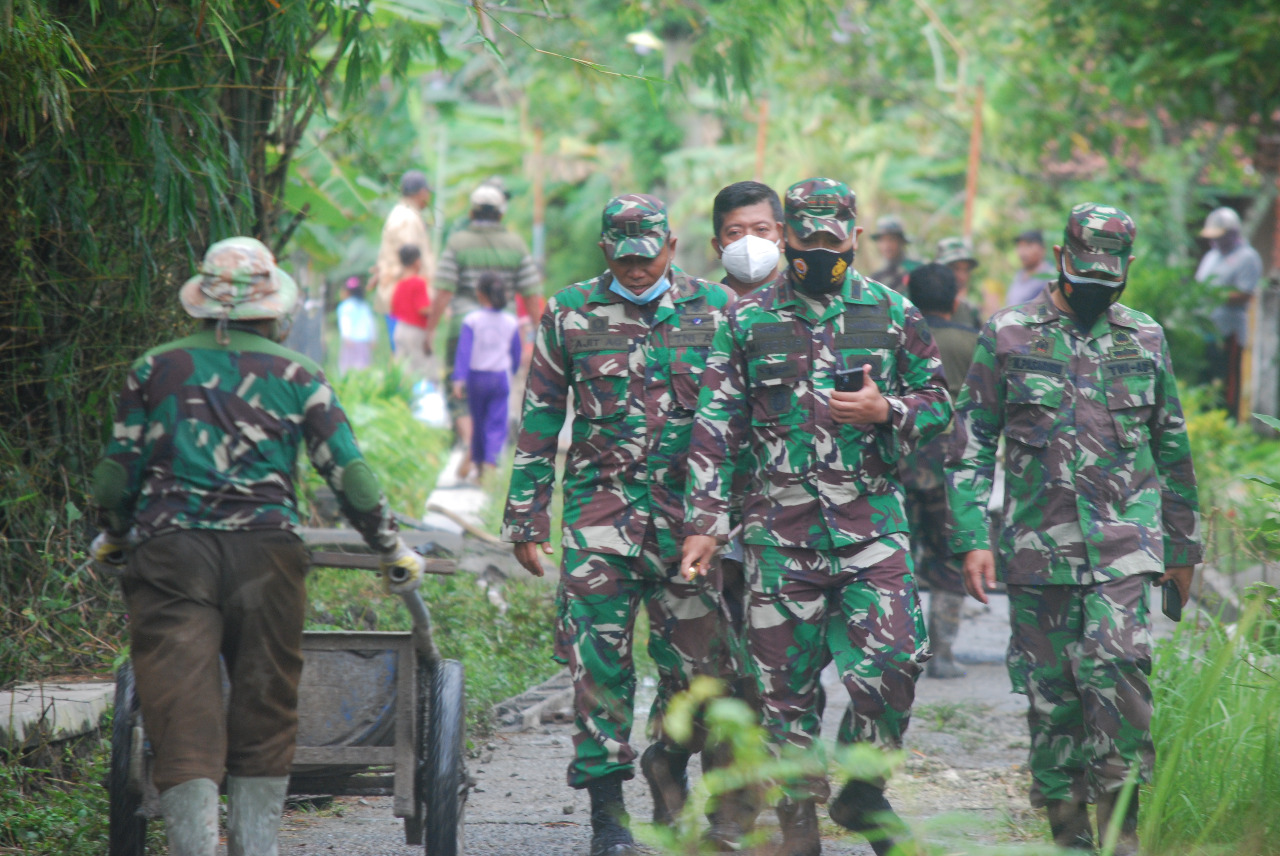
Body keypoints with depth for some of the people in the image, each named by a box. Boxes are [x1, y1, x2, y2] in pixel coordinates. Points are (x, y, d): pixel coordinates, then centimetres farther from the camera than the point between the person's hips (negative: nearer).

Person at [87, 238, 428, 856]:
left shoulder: (156, 368, 11)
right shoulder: (297, 376, 10)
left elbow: (118, 470, 10)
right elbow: (349, 473, 6)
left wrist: (110, 539, 27)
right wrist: (392, 550, 17)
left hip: (169, 550, 0)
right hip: (265, 550, 0)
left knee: (183, 716, -4)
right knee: (263, 712, 11)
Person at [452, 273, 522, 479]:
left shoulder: (472, 320, -7)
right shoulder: (511, 323, 0)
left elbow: (464, 352, -13)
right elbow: (516, 353, 9)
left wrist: (458, 380, -17)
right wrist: (511, 371, 27)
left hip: (476, 377, 0)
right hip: (501, 377, 0)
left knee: (478, 423, 15)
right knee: (496, 425, -1)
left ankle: (479, 465, 27)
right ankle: (491, 461, -21)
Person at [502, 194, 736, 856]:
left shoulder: (714, 311, 6)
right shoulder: (570, 315, 5)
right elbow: (539, 422, 9)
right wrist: (527, 520, 6)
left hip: (688, 512, 1)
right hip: (601, 507, -1)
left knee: (700, 661, 1)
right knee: (598, 659, -7)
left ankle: (667, 765, 28)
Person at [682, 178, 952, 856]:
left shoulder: (891, 313, 7)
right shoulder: (748, 319, 5)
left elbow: (938, 404, 13)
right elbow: (716, 427, 4)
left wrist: (887, 411, -9)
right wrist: (704, 522, -3)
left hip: (873, 520, 0)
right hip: (781, 526, 0)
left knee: (894, 660, -10)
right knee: (786, 680, 3)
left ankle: (861, 790, 12)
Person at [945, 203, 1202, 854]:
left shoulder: (1144, 340, 10)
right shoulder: (1008, 337, 3)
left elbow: (1172, 449, 18)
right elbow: (969, 447, 4)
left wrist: (1182, 548, 19)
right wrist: (972, 538, -5)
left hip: (1124, 546, 0)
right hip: (1039, 549, 0)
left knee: (1117, 671, -17)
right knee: (1049, 690, 3)